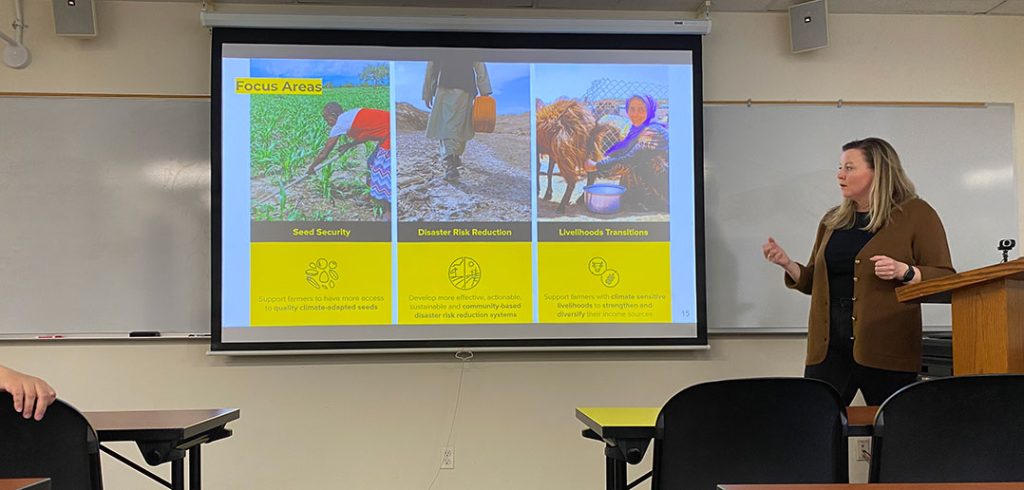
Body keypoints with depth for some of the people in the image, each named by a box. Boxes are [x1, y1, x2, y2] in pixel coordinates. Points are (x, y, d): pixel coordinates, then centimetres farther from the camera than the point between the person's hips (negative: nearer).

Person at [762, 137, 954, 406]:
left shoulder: (915, 214, 2)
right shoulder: (832, 221, 16)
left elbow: (945, 278, -2)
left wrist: (904, 272, -20)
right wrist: (787, 263, 3)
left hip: (885, 351, -4)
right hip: (828, 346, 4)